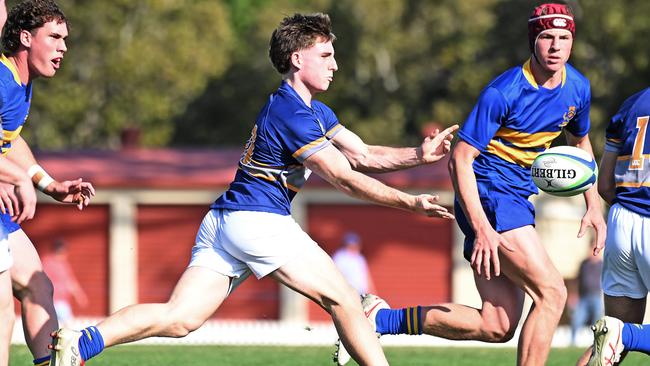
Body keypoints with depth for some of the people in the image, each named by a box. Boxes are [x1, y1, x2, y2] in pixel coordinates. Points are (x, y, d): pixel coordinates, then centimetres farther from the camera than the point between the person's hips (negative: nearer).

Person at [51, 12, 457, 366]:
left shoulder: (316, 113, 21)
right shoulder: (291, 113, -11)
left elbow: (363, 156, 20)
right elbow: (345, 178, -12)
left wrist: (419, 154, 8)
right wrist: (410, 203, -10)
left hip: (224, 222, 10)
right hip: (257, 220, -10)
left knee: (179, 318, -5)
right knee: (343, 298, -1)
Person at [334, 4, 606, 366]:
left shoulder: (578, 88, 3)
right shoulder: (503, 92, -19)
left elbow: (580, 142, 24)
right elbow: (460, 159, -18)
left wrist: (593, 204, 13)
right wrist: (481, 228, -26)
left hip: (518, 198, 8)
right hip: (488, 192, -8)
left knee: (496, 327, 3)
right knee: (552, 292, -19)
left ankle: (378, 317, 10)